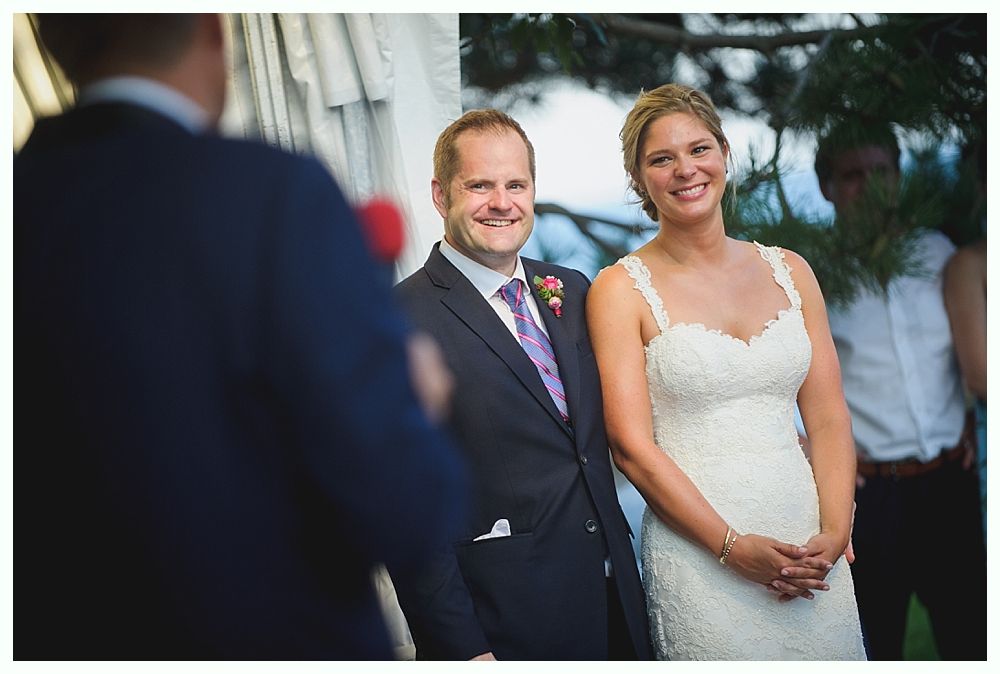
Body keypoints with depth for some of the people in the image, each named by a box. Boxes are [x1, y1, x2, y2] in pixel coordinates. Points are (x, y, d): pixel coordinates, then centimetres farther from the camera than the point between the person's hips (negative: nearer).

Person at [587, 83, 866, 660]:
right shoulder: (621, 289, -5)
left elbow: (829, 417, 6)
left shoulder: (788, 271, 7)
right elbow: (632, 446, -10)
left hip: (810, 549, 4)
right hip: (699, 556, -4)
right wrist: (734, 546, -15)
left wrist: (834, 536, -7)